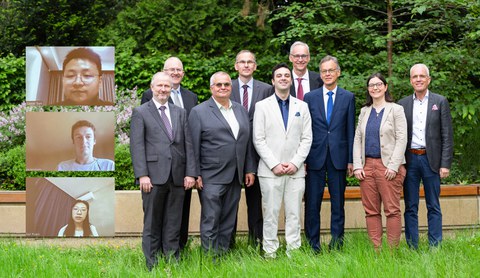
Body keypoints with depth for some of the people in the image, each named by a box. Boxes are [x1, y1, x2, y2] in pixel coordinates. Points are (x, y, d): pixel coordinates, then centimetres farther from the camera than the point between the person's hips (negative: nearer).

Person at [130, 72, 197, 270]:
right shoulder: (140, 112, 3)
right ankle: (152, 265, 10)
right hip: (154, 177, -3)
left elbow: (188, 144, 11)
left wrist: (190, 172, 1)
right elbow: (137, 146, -4)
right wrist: (142, 175, -13)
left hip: (177, 177, 4)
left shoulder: (180, 113, 15)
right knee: (152, 225, 3)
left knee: (174, 225, 7)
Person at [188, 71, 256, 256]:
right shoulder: (199, 112, -2)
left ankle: (224, 254, 19)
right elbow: (193, 147, -5)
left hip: (235, 178, 5)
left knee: (228, 220, 10)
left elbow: (247, 142, 15)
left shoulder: (241, 110, 14)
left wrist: (250, 169, 10)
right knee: (210, 221, -2)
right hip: (211, 178, -5)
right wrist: (195, 174, -9)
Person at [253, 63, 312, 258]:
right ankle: (269, 255, 7)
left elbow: (307, 139, 7)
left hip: (296, 171, 2)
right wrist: (274, 165, -9)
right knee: (271, 214, 0)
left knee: (294, 215, 4)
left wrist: (296, 163, -6)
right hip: (270, 171, -2)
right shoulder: (262, 106, 5)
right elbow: (258, 140, -1)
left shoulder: (302, 106, 11)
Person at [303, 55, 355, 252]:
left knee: (338, 203, 6)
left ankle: (336, 245, 14)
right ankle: (313, 246, 11)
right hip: (315, 157, 0)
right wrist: (302, 158, -1)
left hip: (338, 157, 0)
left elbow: (350, 130, 5)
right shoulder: (310, 97, 6)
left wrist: (351, 160, 1)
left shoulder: (348, 97, 7)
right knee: (312, 204, 2)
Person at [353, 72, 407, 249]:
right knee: (371, 211, 4)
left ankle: (393, 249, 0)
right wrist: (357, 165, 1)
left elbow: (401, 139, -5)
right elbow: (357, 139, 13)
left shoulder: (396, 110, 2)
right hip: (367, 165, 5)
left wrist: (393, 166, -14)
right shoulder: (364, 111, 16)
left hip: (388, 166, -5)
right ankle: (375, 249, 8)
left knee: (392, 210, -5)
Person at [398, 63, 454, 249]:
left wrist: (445, 164, -7)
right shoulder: (403, 104, 8)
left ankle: (435, 247, 9)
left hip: (431, 159, -1)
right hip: (410, 160, 2)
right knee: (410, 207, 5)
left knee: (434, 207, 4)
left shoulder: (440, 102, 4)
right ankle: (412, 248, 10)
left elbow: (447, 136, 0)